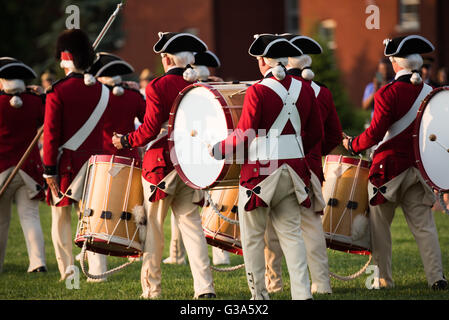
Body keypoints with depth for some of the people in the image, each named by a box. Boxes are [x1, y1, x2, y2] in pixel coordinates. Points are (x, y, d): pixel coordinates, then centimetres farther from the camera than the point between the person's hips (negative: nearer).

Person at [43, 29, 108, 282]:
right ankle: (98, 270, -3)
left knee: (61, 216, 8)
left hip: (66, 163, -4)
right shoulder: (102, 91, 5)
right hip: (95, 163, 4)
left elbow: (52, 134, -13)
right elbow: (104, 130, 11)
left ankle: (67, 268, 5)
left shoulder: (58, 92, -10)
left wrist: (49, 169, -10)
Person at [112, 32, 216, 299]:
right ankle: (205, 287, -4)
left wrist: (125, 141, 1)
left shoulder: (158, 87, -10)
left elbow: (150, 129, -13)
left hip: (160, 165, -5)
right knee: (191, 225, 6)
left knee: (154, 229, 4)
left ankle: (152, 289, 9)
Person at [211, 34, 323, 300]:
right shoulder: (305, 90, 5)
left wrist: (217, 150, 4)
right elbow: (316, 134, 13)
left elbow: (244, 136, -11)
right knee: (291, 233, 8)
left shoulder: (258, 91, -12)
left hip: (261, 169, -5)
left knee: (253, 237, 7)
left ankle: (259, 294, 10)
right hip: (293, 169, 5)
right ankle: (302, 292, -4)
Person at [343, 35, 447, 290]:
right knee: (424, 225, 6)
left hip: (389, 165, -5)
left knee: (380, 224, 7)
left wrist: (352, 145, 0)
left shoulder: (388, 94, -13)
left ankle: (384, 278, 9)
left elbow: (375, 134, -15)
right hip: (419, 168, 5)